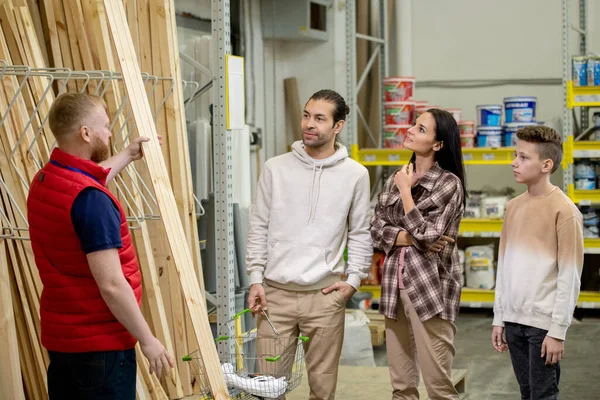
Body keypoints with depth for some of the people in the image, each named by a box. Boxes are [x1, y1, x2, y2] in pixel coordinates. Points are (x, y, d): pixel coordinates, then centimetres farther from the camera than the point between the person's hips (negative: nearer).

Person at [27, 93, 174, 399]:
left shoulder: (43, 181, 5)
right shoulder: (90, 199, -23)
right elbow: (111, 284, -25)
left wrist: (128, 155, 42)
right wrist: (147, 339, -15)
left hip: (60, 336, 9)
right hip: (100, 342, -9)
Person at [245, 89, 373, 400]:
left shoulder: (355, 174, 2)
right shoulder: (275, 168, 3)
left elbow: (360, 233, 8)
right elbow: (259, 227, 6)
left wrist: (354, 279, -2)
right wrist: (255, 278, 0)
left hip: (326, 295, 0)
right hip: (276, 292, 1)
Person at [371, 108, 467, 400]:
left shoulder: (449, 183, -8)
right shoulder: (395, 180, 11)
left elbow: (424, 234, -16)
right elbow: (376, 231, 5)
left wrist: (406, 190, -8)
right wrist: (410, 237, -12)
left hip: (430, 288, -6)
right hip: (394, 285, 6)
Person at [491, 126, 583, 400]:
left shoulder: (564, 210, -10)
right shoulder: (513, 206, 10)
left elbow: (570, 277, -11)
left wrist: (558, 330, -14)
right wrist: (499, 318, 11)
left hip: (543, 322, -6)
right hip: (514, 319, 6)